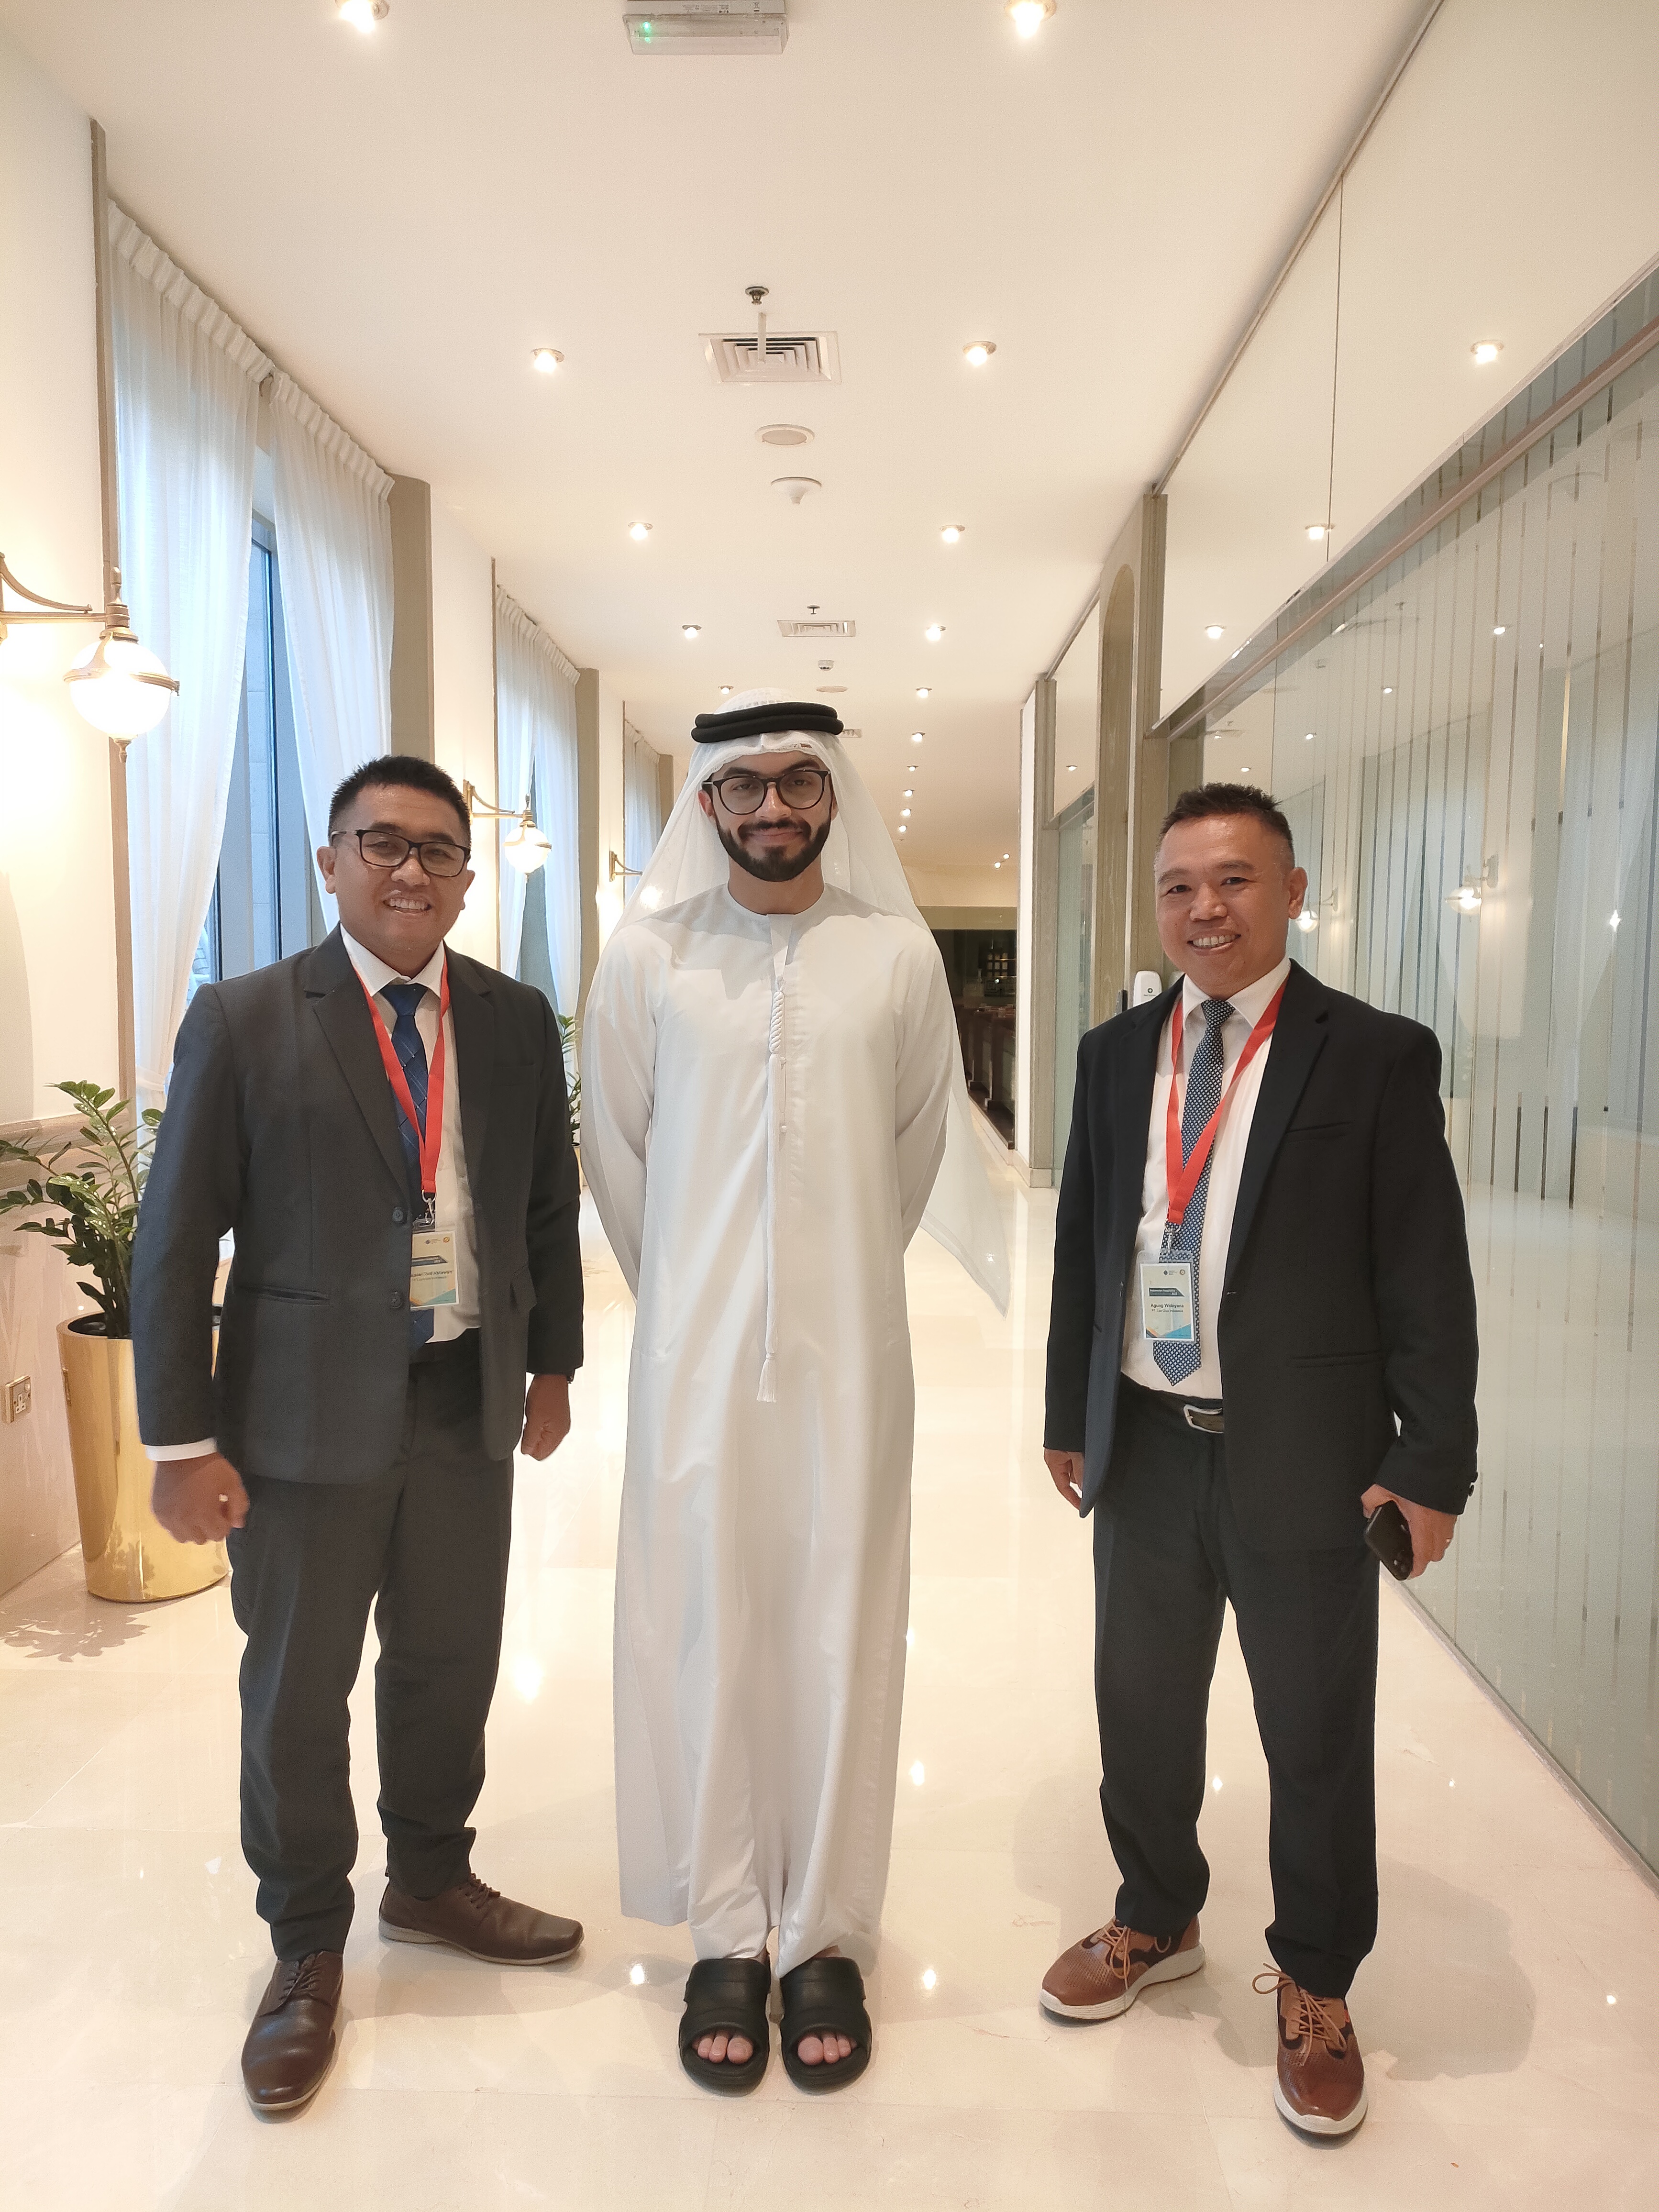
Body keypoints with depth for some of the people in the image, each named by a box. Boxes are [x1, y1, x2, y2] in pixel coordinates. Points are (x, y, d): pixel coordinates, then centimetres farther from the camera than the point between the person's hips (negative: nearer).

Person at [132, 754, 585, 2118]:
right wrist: (183, 1441, -9)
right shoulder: (244, 1021, -7)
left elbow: (548, 1207, 10)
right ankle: (308, 1952, 36)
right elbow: (177, 1239, -7)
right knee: (297, 1695, 12)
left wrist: (553, 1365, 10)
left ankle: (431, 1882, 44)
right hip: (309, 1419, -3)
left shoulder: (517, 1022, 3)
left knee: (451, 1668, 18)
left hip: (471, 1406, 3)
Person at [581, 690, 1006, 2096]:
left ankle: (827, 1937, 26)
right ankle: (728, 1935, 26)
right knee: (704, 1630, 7)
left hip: (849, 1350, 0)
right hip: (695, 1353, 0)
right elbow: (615, 1148, 9)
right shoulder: (648, 954, 0)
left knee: (841, 1634, 7)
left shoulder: (899, 953, 0)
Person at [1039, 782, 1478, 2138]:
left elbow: (1427, 1276, -9)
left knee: (1318, 1735, 13)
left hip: (1305, 1463, -4)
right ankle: (1158, 1922, 46)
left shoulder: (1378, 1057, -9)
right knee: (1141, 1708, 20)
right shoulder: (1115, 1055, 4)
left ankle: (1316, 1987, 39)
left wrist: (1433, 1464, -10)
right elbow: (1083, 1246, 8)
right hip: (1146, 1452, 4)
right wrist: (1069, 1414, 9)